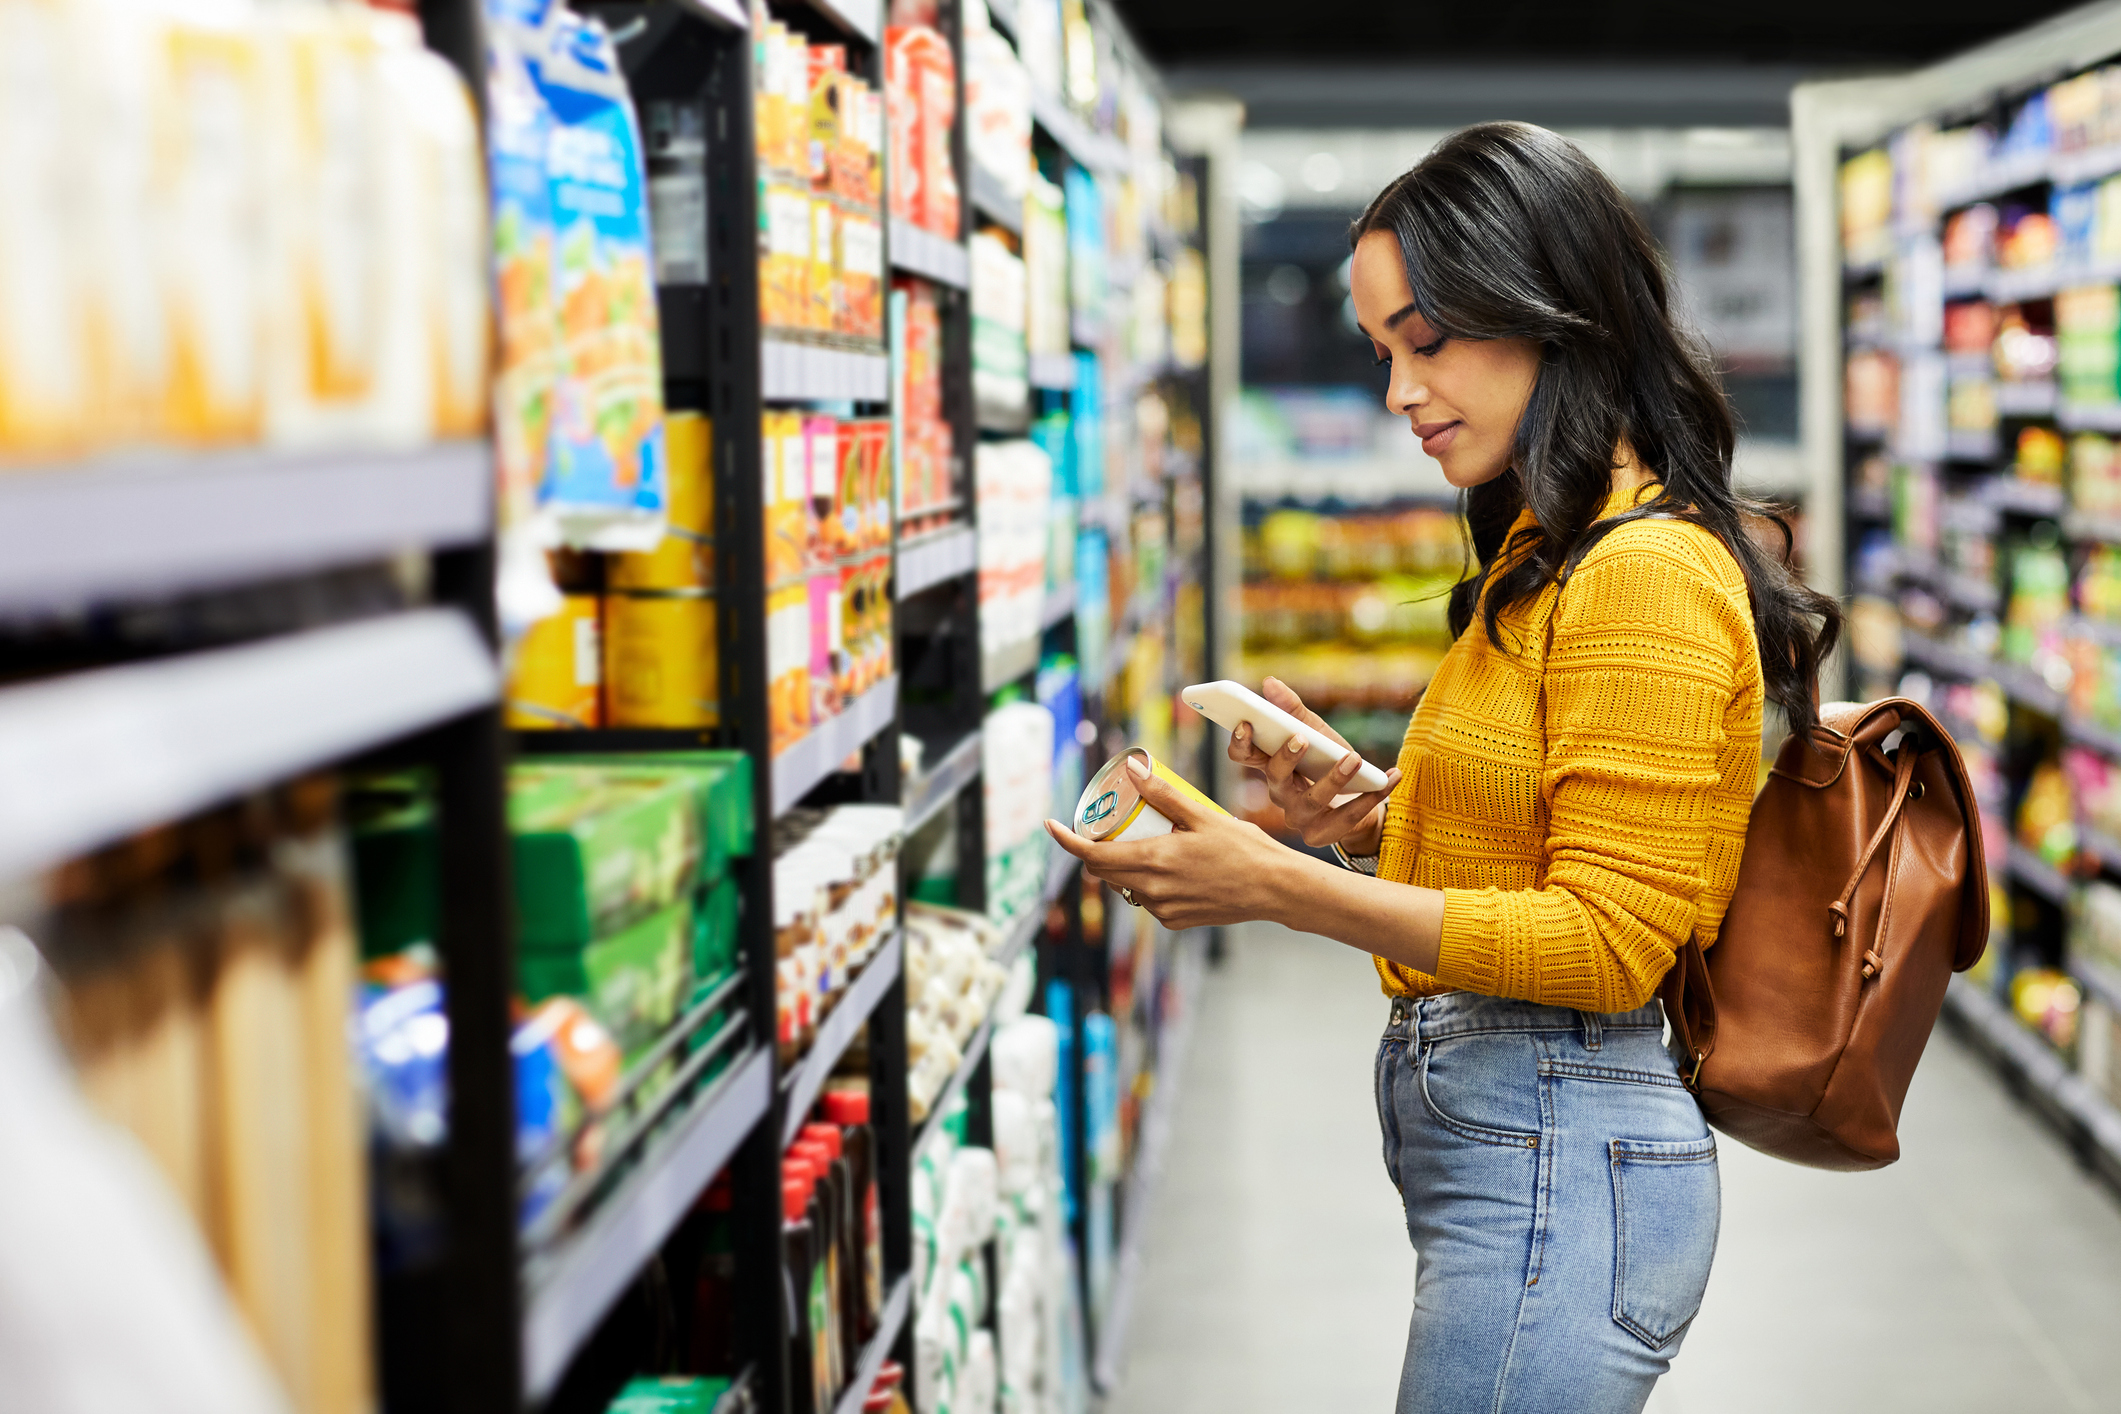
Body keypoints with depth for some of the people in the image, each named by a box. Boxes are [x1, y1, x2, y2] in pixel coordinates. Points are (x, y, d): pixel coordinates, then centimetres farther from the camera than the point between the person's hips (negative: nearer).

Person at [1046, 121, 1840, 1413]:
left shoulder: (1645, 574, -15)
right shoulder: (1548, 556, 15)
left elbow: (1605, 942, -18)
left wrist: (1283, 888, -20)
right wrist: (1369, 818, 3)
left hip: (1557, 1162, -9)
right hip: (1493, 1137, 9)